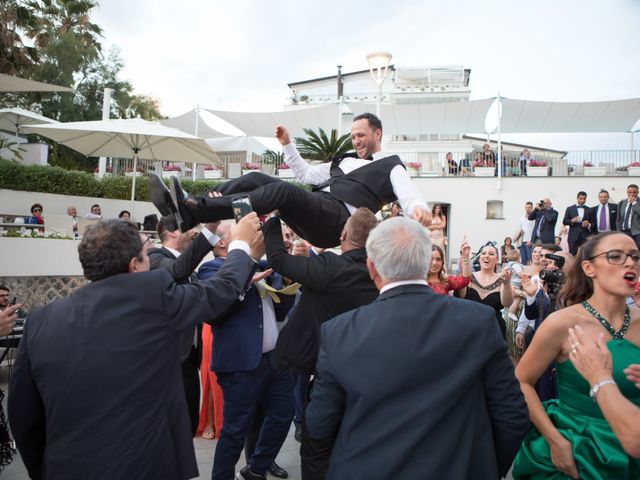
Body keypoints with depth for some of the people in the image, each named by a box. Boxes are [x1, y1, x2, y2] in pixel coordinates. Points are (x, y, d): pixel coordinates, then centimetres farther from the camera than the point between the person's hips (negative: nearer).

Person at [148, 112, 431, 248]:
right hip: (312, 215, 8)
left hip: (339, 219, -8)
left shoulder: (391, 167, 13)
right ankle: (191, 205, -22)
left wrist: (418, 208, -29)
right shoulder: (344, 162, 33)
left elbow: (409, 196, -5)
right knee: (257, 178, -9)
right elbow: (306, 175, 36)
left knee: (282, 189, -32)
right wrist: (288, 144, 26)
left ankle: (192, 213, -43)